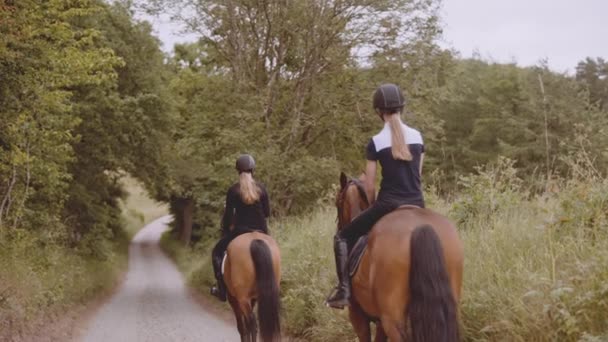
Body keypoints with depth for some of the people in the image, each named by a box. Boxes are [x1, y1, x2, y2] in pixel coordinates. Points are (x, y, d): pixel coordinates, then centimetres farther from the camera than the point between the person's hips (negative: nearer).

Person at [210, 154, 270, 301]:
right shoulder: (261, 189, -1)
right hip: (261, 232, 2)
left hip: (240, 230, -2)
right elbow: (267, 213, 3)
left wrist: (224, 232, 11)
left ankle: (222, 289, 11)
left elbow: (228, 215, -4)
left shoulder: (233, 190, -8)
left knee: (217, 252, 18)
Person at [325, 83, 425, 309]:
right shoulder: (417, 137, 5)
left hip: (388, 204, -4)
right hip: (417, 205, 4)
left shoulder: (376, 142, -7)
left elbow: (369, 186, -3)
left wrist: (374, 207, 13)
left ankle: (344, 290, 0)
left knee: (343, 237, 11)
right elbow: (417, 175, 13)